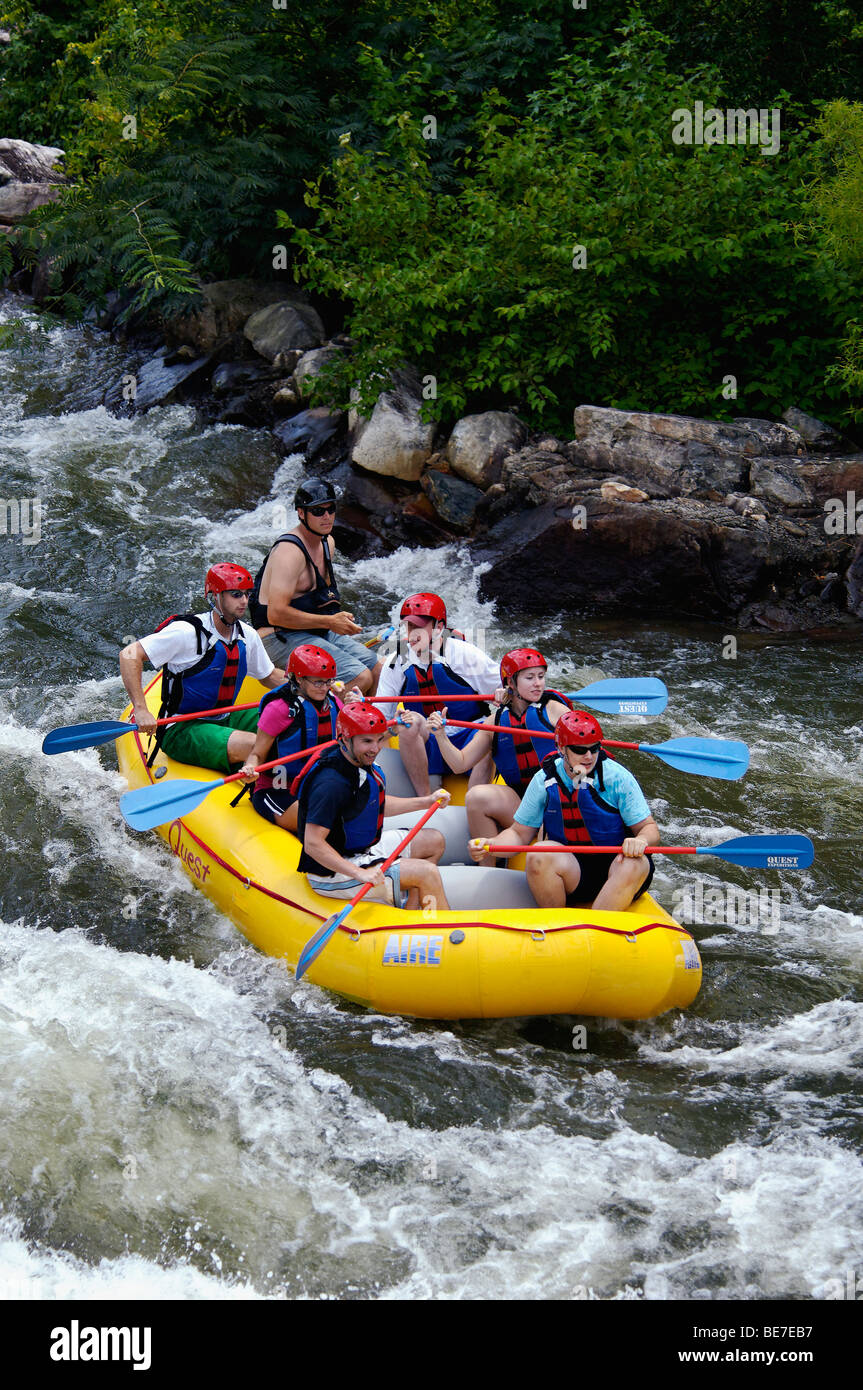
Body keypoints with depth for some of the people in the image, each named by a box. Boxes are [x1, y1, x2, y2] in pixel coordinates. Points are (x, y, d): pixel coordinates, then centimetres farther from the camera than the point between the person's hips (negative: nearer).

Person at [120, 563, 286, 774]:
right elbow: (129, 655, -21)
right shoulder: (188, 631, -17)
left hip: (224, 721, 8)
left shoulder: (247, 636, 6)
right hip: (180, 732, -8)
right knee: (253, 745, -30)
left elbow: (269, 676, 23)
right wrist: (141, 710, -30)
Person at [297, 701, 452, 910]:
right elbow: (312, 844, -31)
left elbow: (376, 806, 21)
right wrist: (360, 874, -35)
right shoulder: (332, 783, -28)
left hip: (363, 849, 11)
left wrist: (426, 802, 16)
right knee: (427, 872, -16)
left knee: (434, 841, 15)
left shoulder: (362, 763, 2)